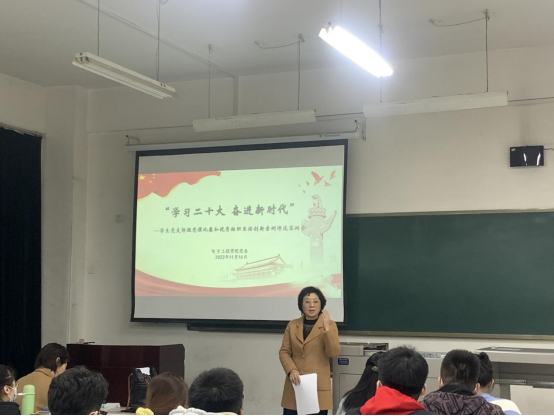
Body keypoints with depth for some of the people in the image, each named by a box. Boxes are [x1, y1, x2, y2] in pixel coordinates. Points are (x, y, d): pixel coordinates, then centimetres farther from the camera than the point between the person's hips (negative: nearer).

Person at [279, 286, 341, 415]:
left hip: (318, 385, -2)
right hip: (295, 385, 2)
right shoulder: (292, 325, 9)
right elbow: (284, 352, 7)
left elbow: (334, 353, -8)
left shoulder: (330, 325, 2)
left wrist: (326, 327, -17)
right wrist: (291, 370, -10)